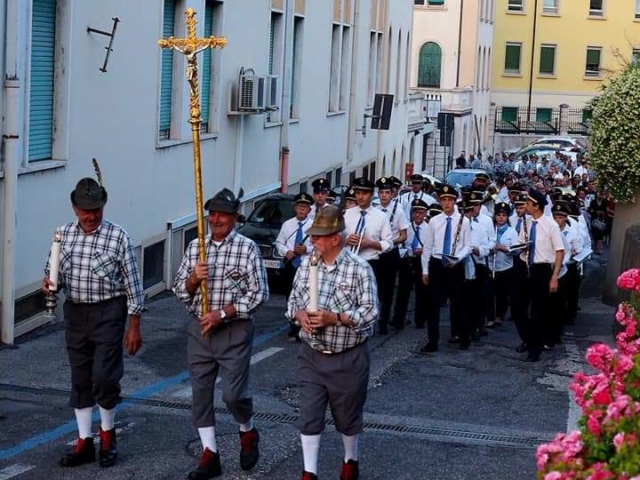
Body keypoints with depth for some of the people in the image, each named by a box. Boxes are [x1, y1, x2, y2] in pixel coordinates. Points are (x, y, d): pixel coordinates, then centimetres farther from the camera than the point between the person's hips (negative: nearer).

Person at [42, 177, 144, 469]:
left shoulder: (118, 237, -9)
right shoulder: (64, 234, 3)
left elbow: (132, 283, -7)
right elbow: (53, 272, 14)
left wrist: (134, 327, -8)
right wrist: (49, 282, -12)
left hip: (108, 313, -4)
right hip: (75, 313, 4)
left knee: (104, 376, -7)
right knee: (80, 379, 9)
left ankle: (107, 434, 17)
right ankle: (84, 442, 19)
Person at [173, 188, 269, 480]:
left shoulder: (247, 248, -6)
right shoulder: (195, 247, 6)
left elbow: (259, 293, -10)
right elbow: (179, 290, 8)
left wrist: (222, 313, -15)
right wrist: (193, 278, -14)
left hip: (234, 331, -4)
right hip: (199, 330, 4)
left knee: (233, 394, -5)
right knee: (200, 394, 5)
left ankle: (248, 433, 26)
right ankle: (210, 456, 14)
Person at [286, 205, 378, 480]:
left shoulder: (359, 268, -14)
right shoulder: (306, 265, 1)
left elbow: (370, 312, -15)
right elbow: (293, 300, 9)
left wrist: (334, 318, -25)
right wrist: (300, 314, -13)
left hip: (348, 357, -3)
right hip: (311, 355, 3)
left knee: (347, 415, 14)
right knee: (309, 415, 1)